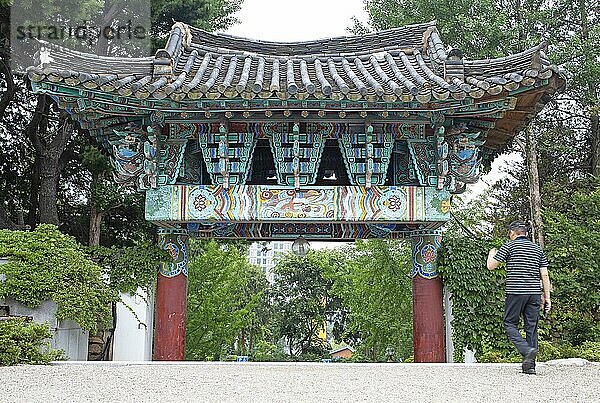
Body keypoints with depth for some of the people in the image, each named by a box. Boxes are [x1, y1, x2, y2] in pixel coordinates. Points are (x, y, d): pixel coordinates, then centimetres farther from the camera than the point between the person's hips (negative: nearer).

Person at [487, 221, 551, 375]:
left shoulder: (509, 246, 0)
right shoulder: (537, 248, 14)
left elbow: (491, 266, 1)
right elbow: (545, 275, 10)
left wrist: (491, 253, 22)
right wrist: (547, 297, 14)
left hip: (515, 292, -4)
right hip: (534, 293, 5)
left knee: (510, 324, 5)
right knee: (531, 327, 7)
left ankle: (527, 350, -17)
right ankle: (530, 365, 7)